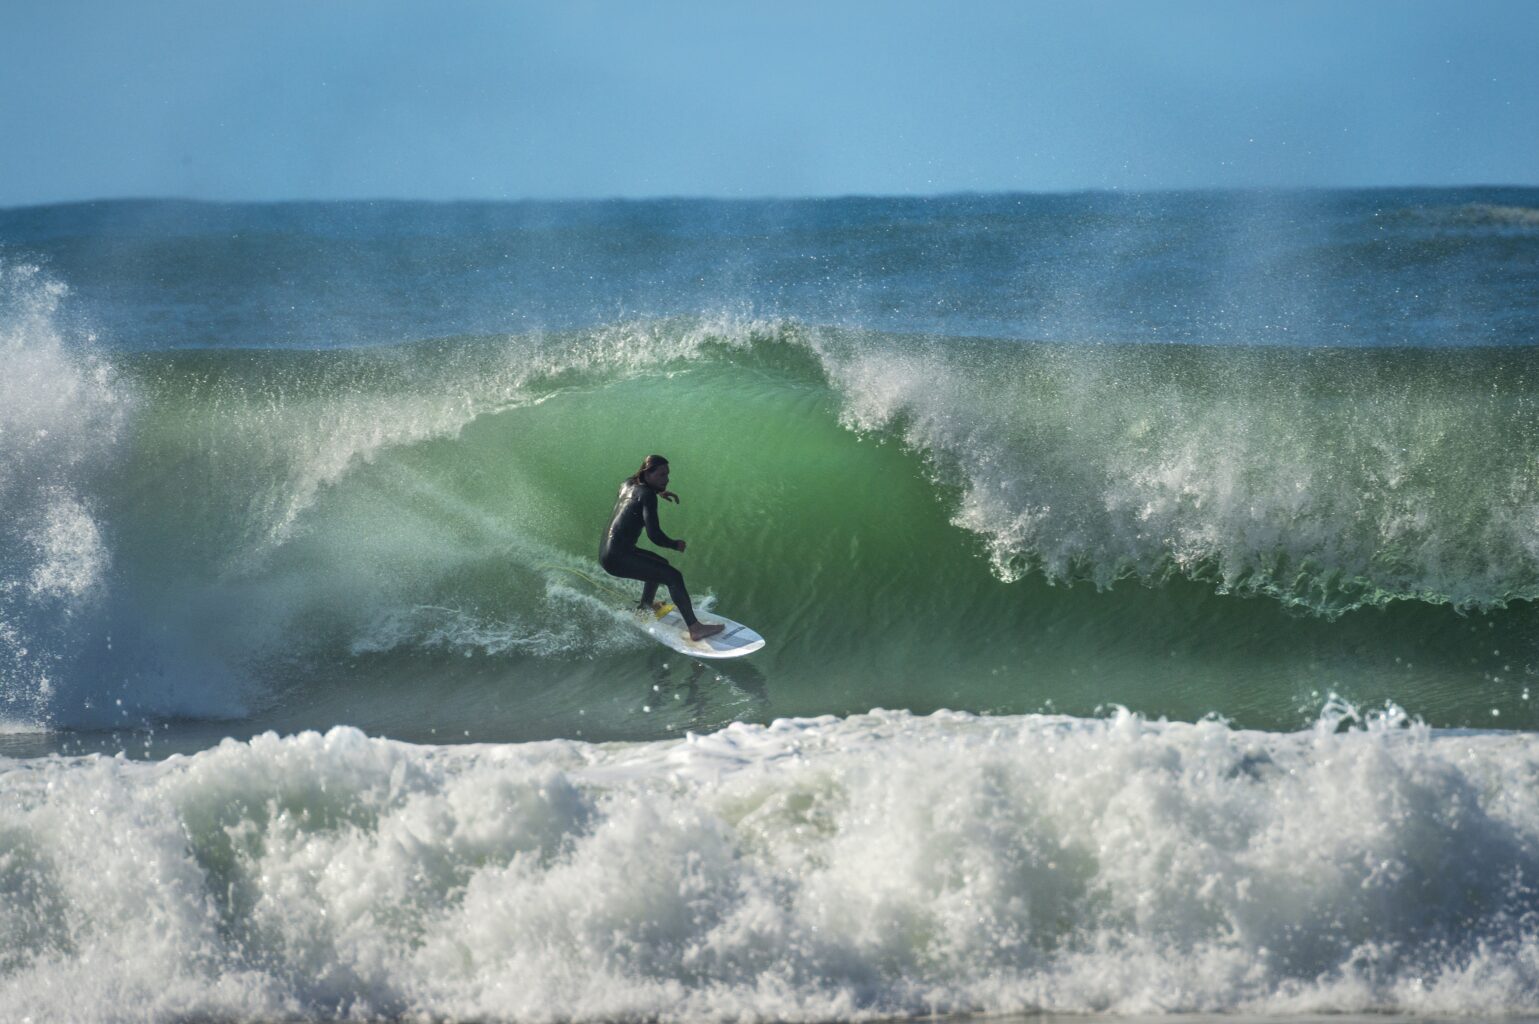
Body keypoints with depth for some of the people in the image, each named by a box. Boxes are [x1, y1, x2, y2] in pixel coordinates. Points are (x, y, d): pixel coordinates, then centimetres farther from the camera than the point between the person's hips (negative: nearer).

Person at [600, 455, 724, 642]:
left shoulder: (628, 485, 13)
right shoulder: (647, 495, -13)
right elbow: (654, 535, -21)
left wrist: (658, 491, 34)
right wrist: (676, 545, -4)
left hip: (606, 553, 10)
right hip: (618, 557, -10)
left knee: (660, 564, 30)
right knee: (673, 576, -16)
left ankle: (645, 609, 42)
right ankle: (695, 628, -20)